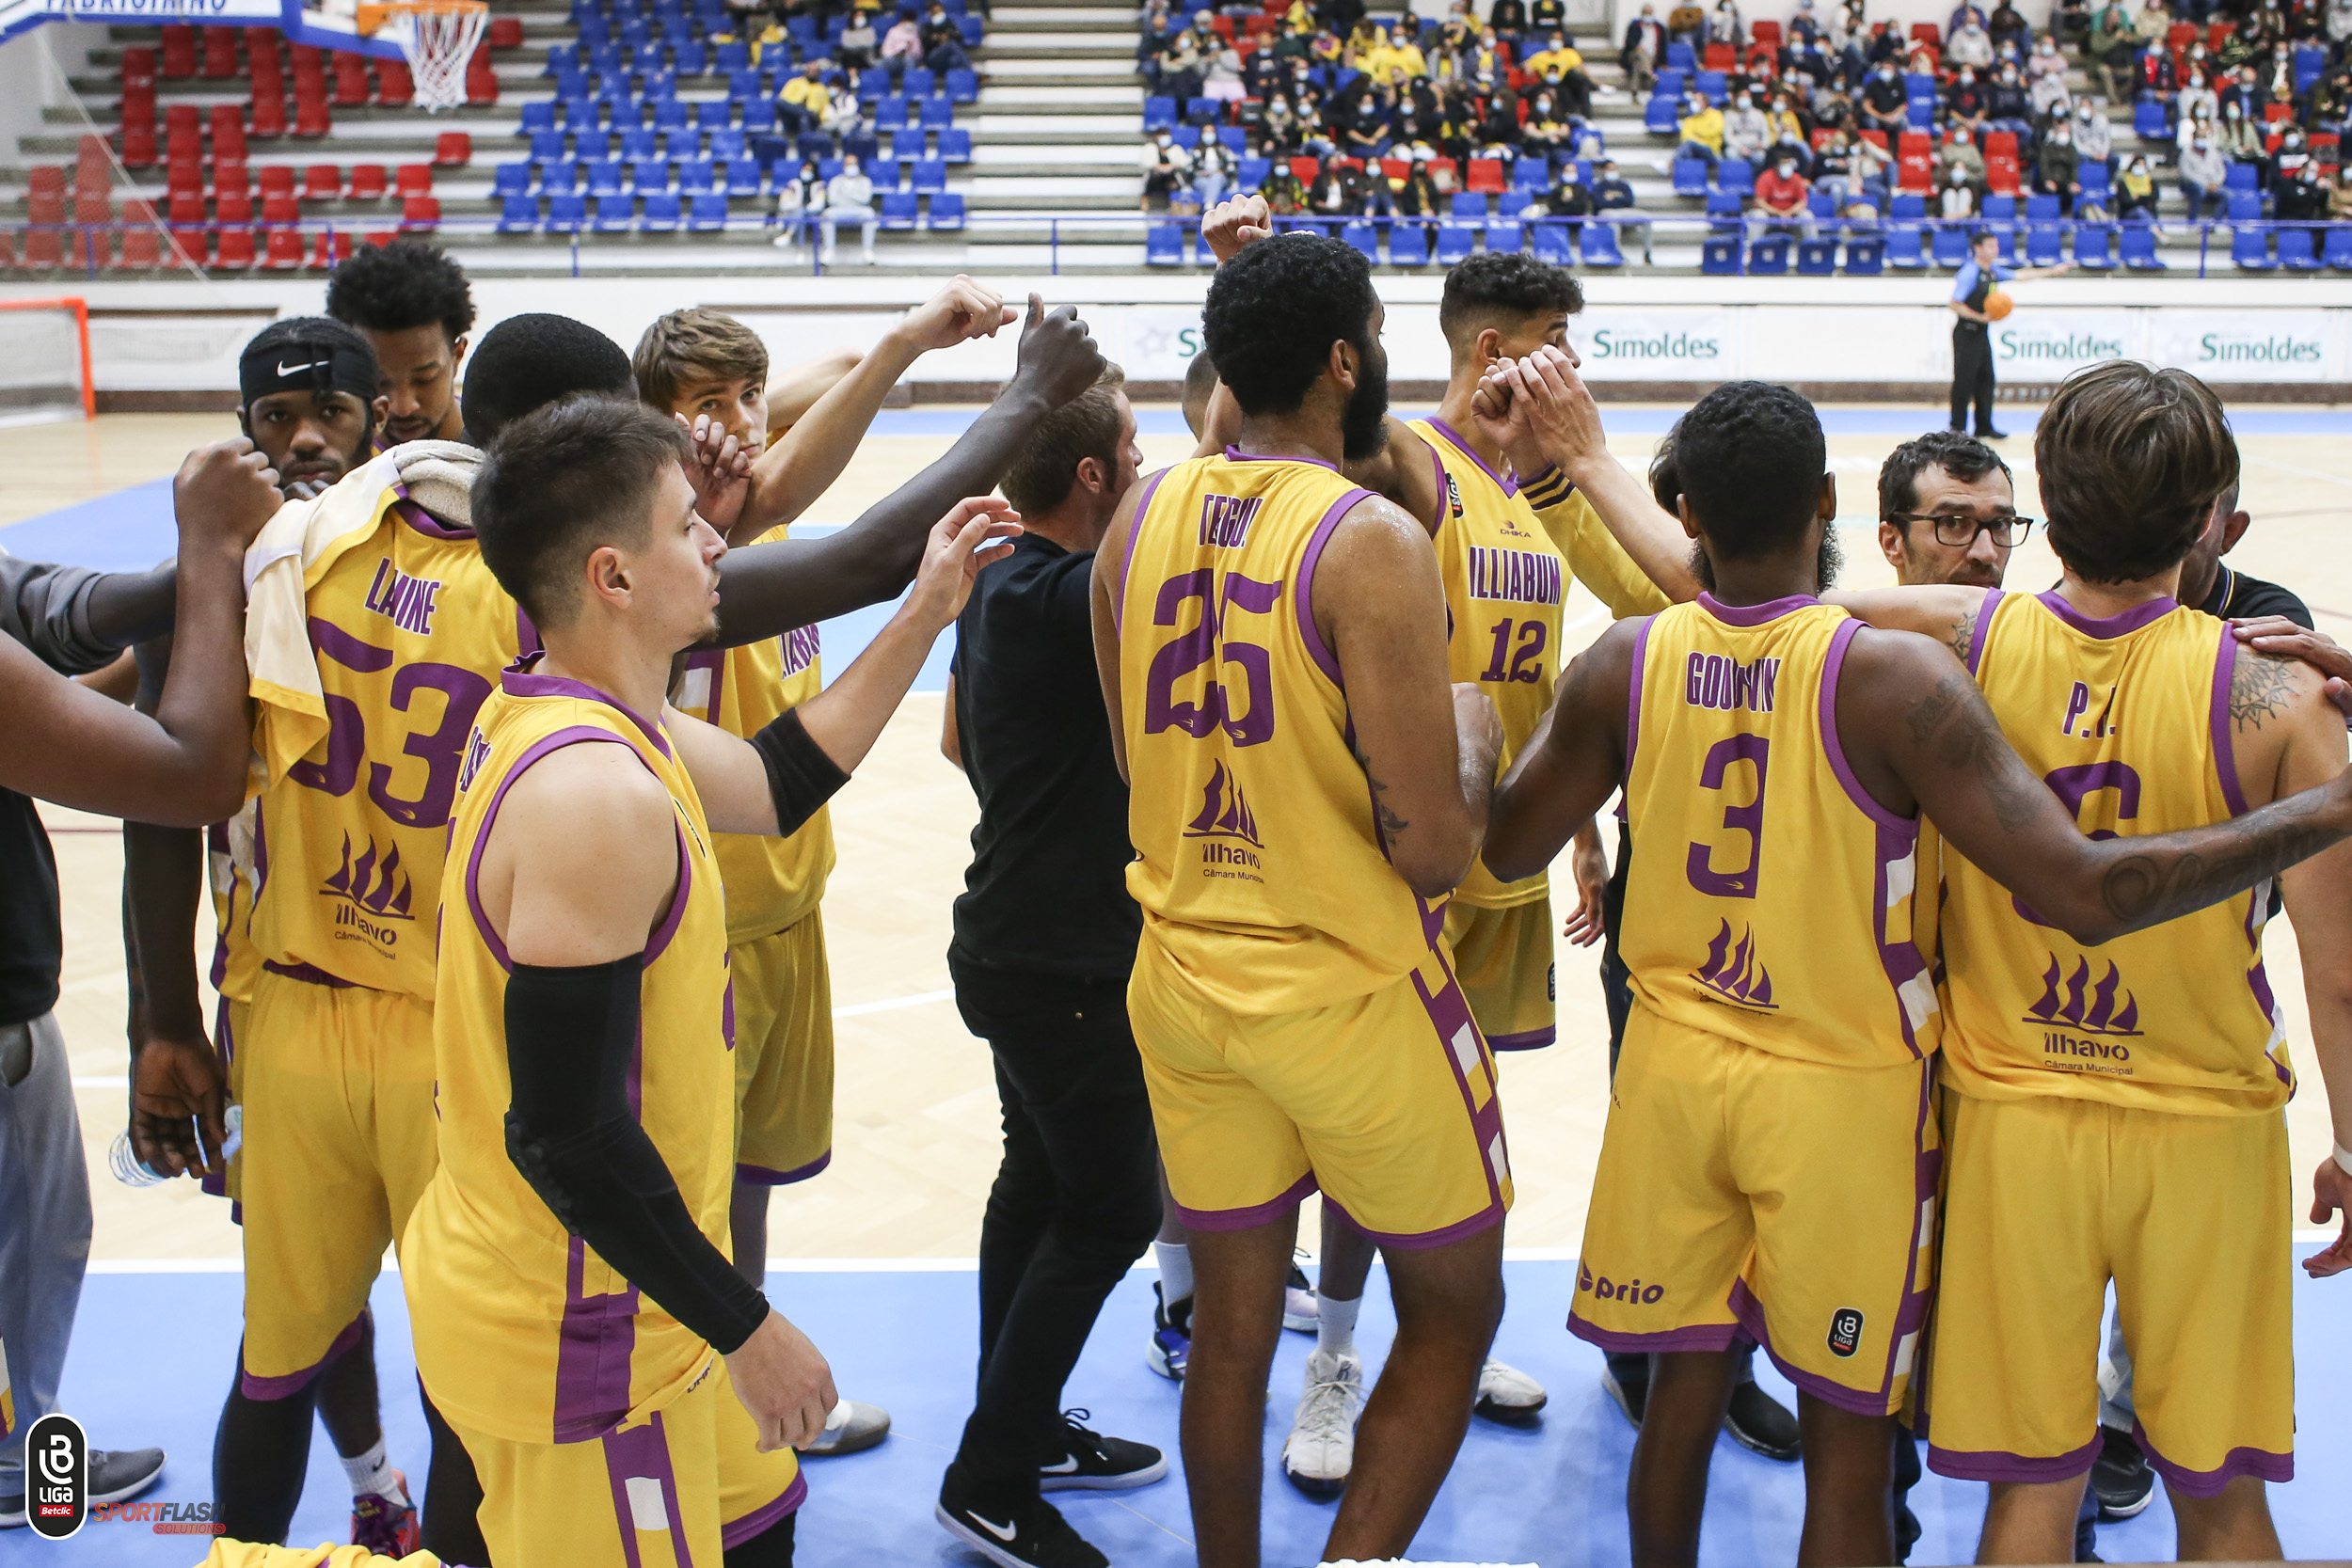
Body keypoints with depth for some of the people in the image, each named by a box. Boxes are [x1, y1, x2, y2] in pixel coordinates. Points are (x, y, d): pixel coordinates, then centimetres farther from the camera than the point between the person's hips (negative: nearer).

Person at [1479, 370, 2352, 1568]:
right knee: (1846, 1438, 9)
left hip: (1676, 1065, 4)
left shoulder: (1623, 664, -7)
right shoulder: (1897, 676, -20)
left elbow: (1506, 850, 5)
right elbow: (2087, 895, -23)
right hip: (1843, 1089, -4)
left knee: (1685, 1384, 18)